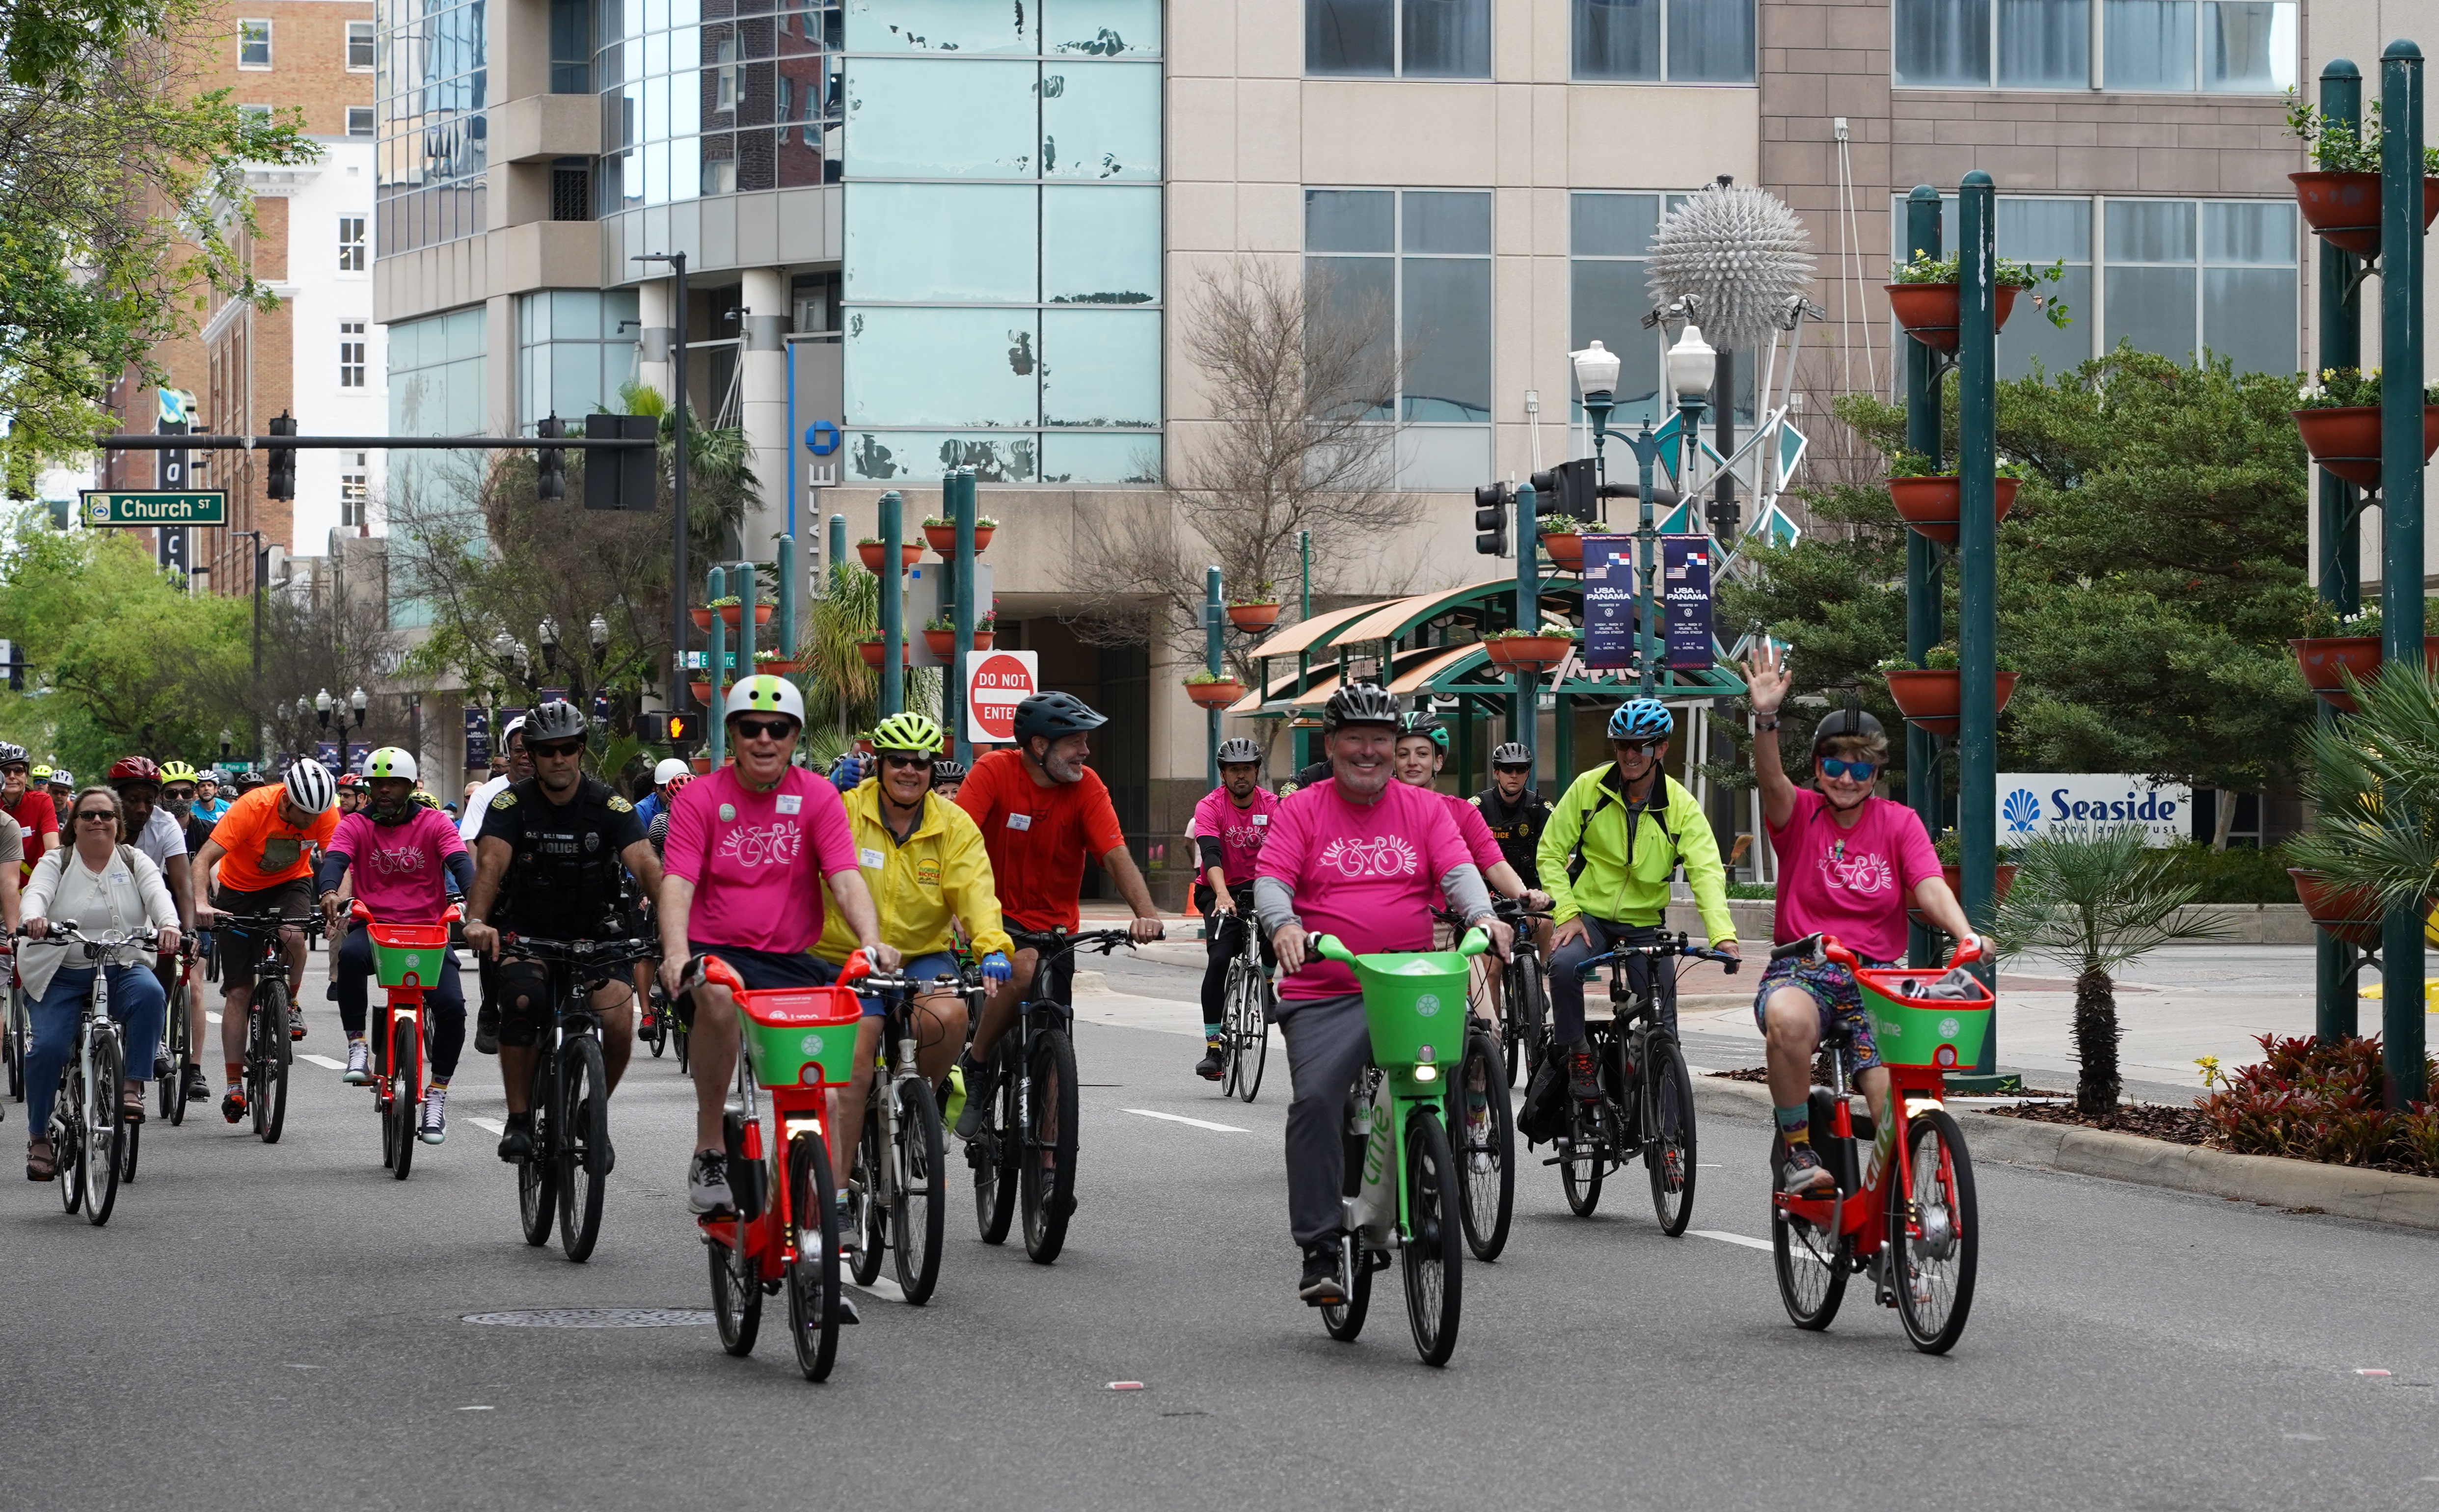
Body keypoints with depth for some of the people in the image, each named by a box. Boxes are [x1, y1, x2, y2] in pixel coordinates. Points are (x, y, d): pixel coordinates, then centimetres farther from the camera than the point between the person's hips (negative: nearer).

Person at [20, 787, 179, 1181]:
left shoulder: (134, 862, 7)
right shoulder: (56, 864, 5)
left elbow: (157, 894, -11)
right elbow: (37, 893, -15)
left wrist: (169, 925, -35)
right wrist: (34, 919, -40)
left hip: (122, 970, 1)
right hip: (62, 975, 0)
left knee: (149, 993, -33)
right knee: (49, 1046, -20)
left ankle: (133, 1087, -23)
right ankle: (39, 1137, -3)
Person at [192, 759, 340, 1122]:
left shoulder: (325, 813, -22)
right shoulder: (252, 807, -31)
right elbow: (203, 860, -33)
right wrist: (201, 904, -49)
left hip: (291, 882, 1)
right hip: (240, 888, -1)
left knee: (293, 936, -34)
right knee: (238, 992, -3)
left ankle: (291, 1002, -5)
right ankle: (234, 1086, 4)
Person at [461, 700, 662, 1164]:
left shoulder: (608, 805, -8)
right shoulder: (512, 804, -8)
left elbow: (646, 865, -21)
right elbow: (491, 863, -24)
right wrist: (477, 921, -43)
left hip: (595, 934, 1)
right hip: (527, 934, -1)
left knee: (619, 1026, -20)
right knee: (523, 1001, -31)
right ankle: (519, 1121, -18)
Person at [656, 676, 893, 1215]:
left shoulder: (817, 797, 4)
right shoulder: (701, 798, 0)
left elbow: (846, 878, -7)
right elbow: (677, 882, -11)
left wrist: (871, 941, -28)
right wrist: (677, 952, -31)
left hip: (789, 961, 2)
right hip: (713, 950, -2)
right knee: (718, 996, -38)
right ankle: (709, 1151, -26)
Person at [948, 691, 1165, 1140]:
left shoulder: (1086, 786, -8)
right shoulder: (995, 772, -14)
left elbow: (1116, 855, -17)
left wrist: (1146, 913, -34)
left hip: (1055, 927, 3)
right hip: (999, 916, -3)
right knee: (1022, 968, -35)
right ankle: (976, 1067, -13)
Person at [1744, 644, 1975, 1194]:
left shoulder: (1899, 823, 7)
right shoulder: (1800, 813, 4)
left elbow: (1930, 886, -7)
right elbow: (1771, 781, -18)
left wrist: (1966, 935, -27)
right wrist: (1766, 717, -37)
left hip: (1875, 978, 1)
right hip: (1803, 968, -1)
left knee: (1896, 1104, -19)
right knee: (1789, 1020, -38)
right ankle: (1799, 1153, -21)